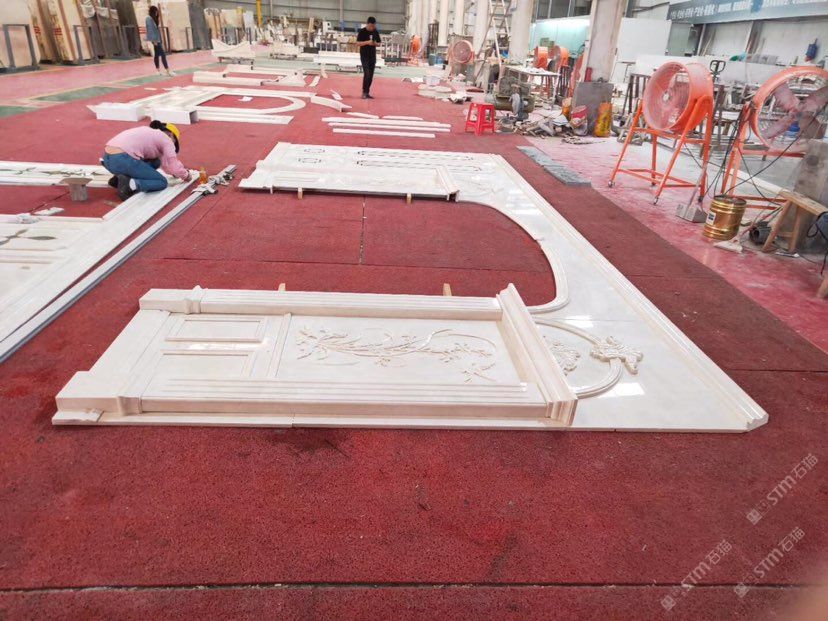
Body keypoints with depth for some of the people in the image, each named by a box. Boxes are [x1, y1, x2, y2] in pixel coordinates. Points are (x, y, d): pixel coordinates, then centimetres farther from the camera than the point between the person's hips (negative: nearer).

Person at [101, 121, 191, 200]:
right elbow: (174, 166, -1)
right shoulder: (166, 139, 7)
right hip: (122, 160, -8)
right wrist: (185, 175, 17)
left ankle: (119, 179, 12)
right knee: (162, 182, 7)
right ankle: (129, 184, -15)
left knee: (154, 162, 25)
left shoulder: (149, 132, 30)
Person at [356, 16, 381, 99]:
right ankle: (364, 92, -7)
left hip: (373, 56, 5)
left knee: (371, 75, 5)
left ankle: (367, 92, 13)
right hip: (364, 56, -5)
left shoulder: (376, 32, 7)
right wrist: (367, 42, -23)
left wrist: (375, 43, -10)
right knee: (367, 74, -15)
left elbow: (378, 43, 14)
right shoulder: (362, 31, -7)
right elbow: (358, 43, -10)